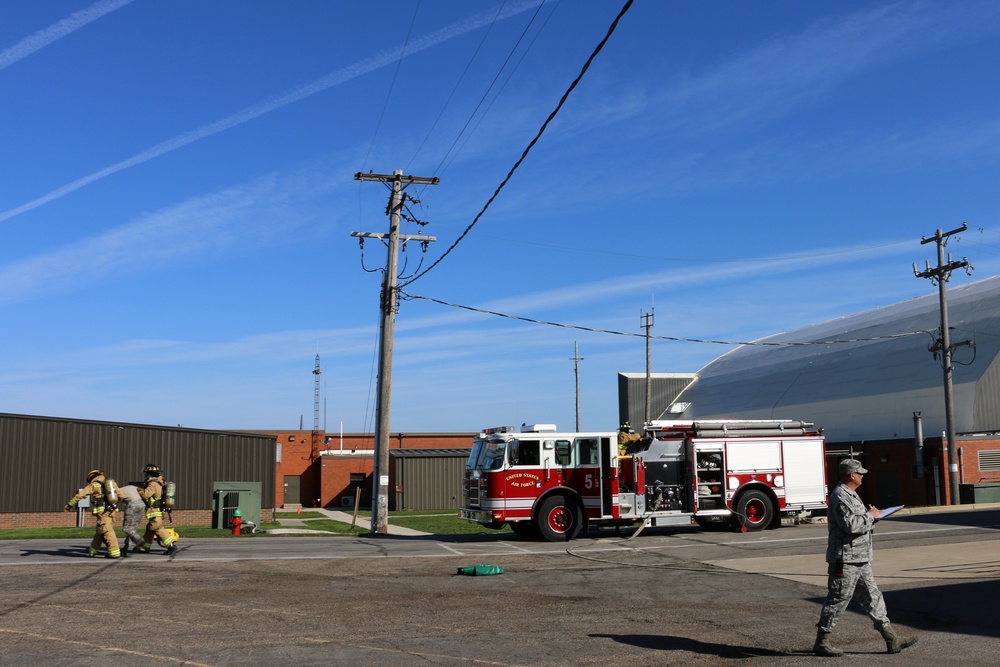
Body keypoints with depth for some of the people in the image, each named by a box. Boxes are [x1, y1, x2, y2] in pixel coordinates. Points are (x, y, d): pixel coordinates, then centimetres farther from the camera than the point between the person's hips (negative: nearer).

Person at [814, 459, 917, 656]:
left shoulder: (851, 495, 16)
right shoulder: (840, 497, -18)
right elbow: (851, 525, -28)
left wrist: (870, 517, 9)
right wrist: (870, 516, -13)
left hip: (859, 559, 10)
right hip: (845, 559, -10)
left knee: (872, 597, 12)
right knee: (837, 601, -3)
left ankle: (891, 639, 17)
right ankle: (821, 642, 5)